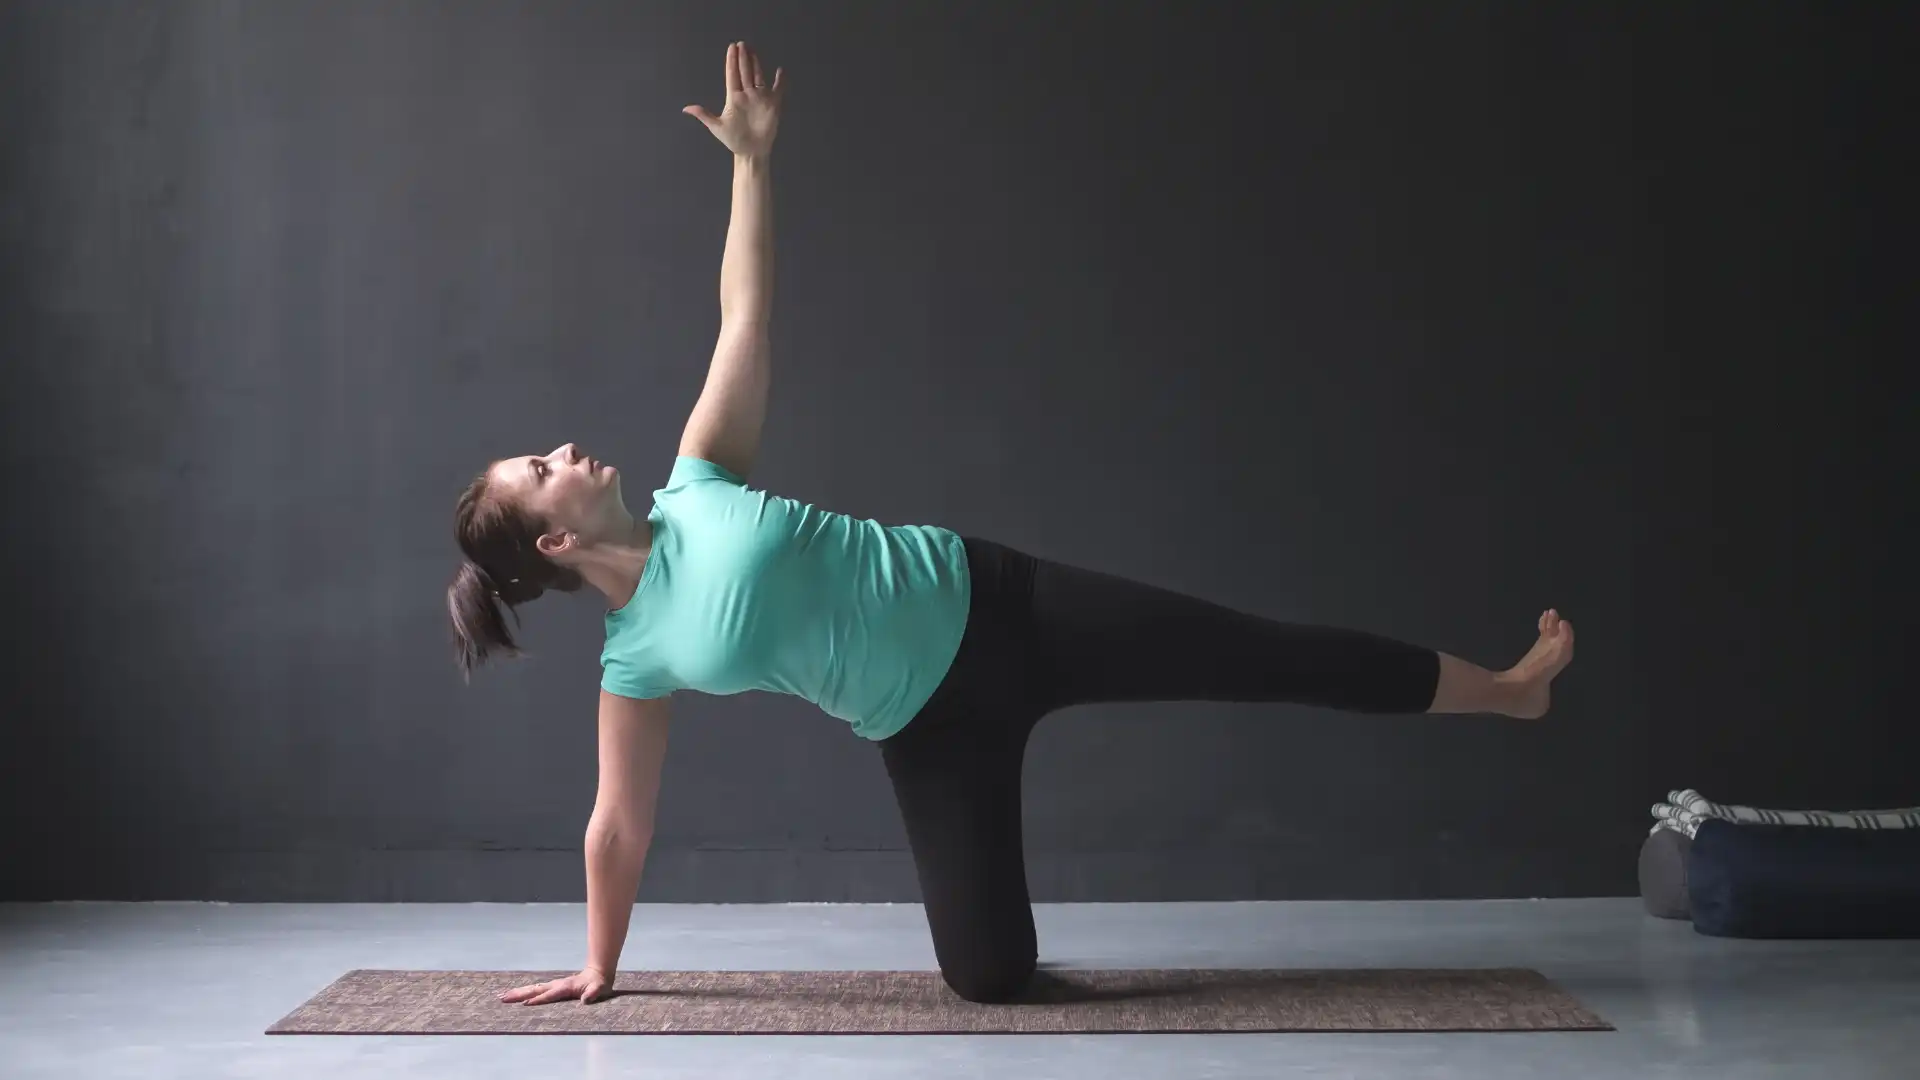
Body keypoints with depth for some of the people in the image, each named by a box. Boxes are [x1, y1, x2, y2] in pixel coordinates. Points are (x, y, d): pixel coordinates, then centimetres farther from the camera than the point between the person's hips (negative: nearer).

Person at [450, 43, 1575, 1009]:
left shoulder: (698, 487, -1)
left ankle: (1506, 687, 15)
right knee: (989, 976, -11)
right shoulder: (636, 657, -7)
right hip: (932, 726, -2)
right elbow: (618, 825, 1)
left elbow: (746, 314, 0)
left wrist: (753, 159, -6)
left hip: (988, 600, 2)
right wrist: (599, 969, 4)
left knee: (1277, 656, 1)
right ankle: (990, 906, 25)